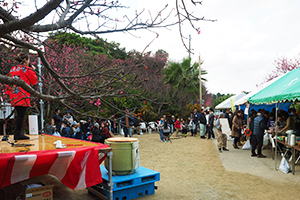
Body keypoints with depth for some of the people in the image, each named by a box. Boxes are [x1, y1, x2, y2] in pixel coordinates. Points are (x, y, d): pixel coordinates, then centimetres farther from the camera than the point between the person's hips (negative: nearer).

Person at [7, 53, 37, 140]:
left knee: (19, 115, 13)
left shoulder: (13, 68, 17)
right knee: (21, 114, -6)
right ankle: (18, 134, -5)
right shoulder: (26, 68, -5)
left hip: (14, 95, 8)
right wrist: (33, 70, 10)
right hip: (22, 95, -8)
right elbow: (34, 80, 1)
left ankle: (17, 133, 18)